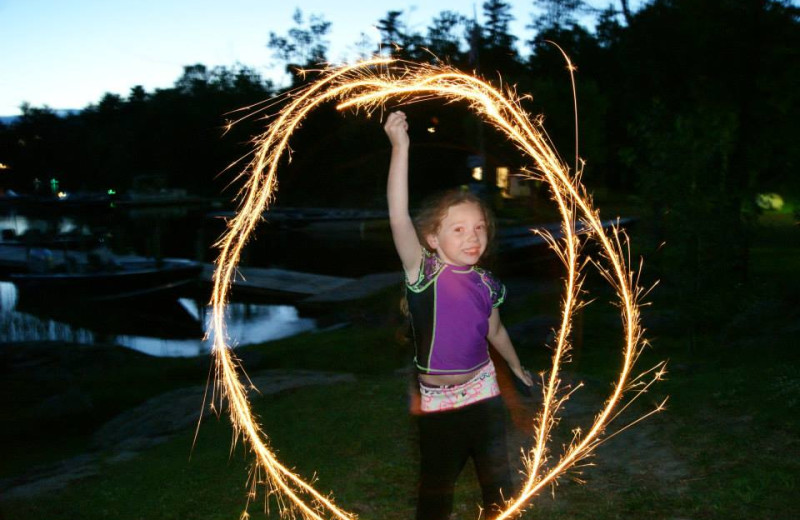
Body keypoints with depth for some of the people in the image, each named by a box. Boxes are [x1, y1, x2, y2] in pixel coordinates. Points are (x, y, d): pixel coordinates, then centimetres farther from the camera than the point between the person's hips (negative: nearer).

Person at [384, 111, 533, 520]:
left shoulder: (485, 284, -4)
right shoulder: (424, 272, -16)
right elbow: (399, 218, -32)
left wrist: (517, 367, 31)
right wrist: (400, 147, -40)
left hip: (484, 392, 4)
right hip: (437, 400, -3)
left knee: (498, 480, 18)